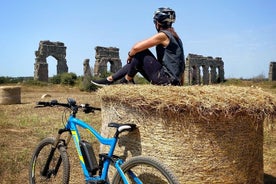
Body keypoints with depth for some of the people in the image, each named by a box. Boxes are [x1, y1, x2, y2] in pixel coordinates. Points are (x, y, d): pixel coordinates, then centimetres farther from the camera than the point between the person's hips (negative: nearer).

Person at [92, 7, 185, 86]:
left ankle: (127, 79, 6)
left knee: (140, 51, -8)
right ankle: (110, 79, 18)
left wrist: (130, 55, 3)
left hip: (166, 79, -9)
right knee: (136, 62, 14)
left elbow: (136, 47, -18)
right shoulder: (172, 35, 15)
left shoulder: (162, 35, -13)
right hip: (172, 78, 9)